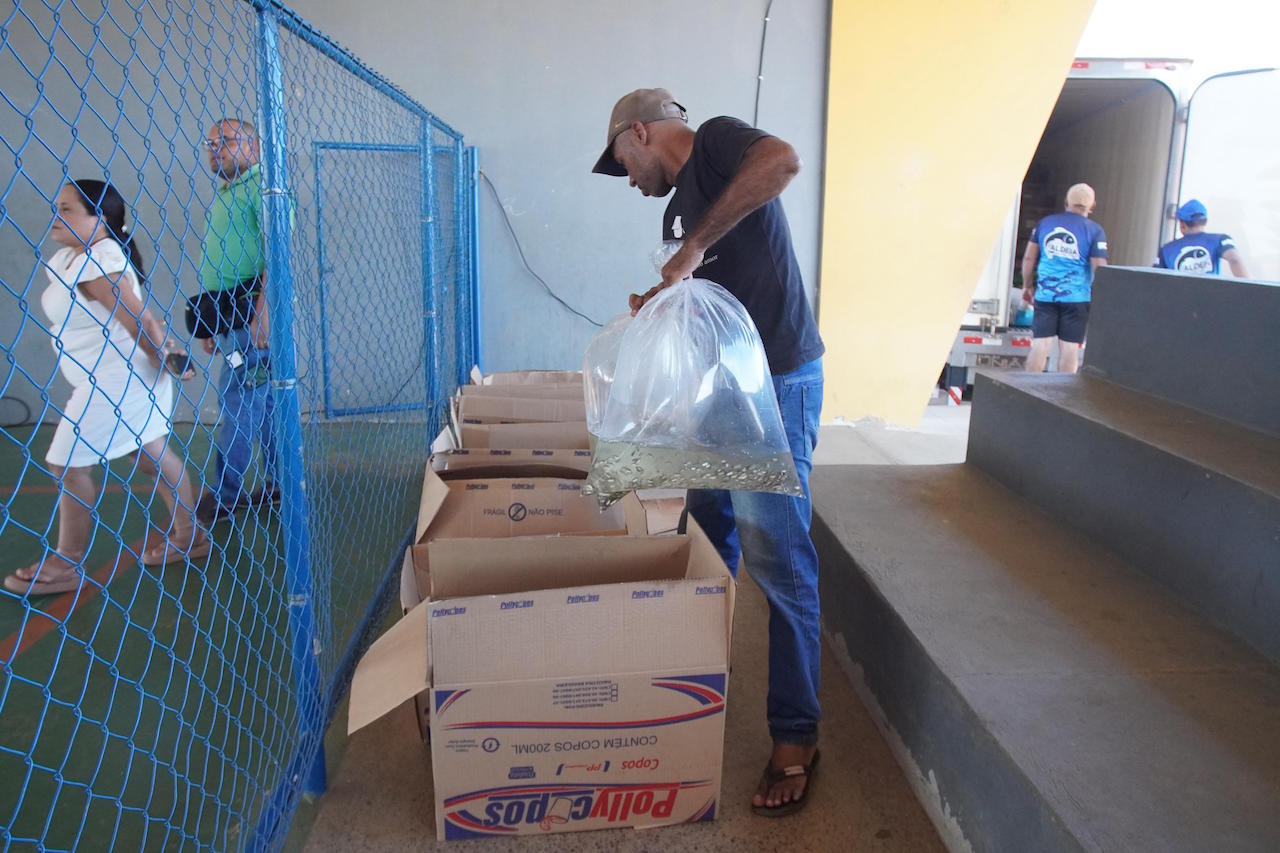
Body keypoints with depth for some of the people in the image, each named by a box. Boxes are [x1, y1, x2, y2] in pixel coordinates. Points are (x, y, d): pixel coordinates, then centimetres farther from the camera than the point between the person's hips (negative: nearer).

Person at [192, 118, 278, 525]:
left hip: (251, 309, -10)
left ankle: (223, 495, 4)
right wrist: (215, 325, 23)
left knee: (236, 401, -5)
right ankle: (280, 483, 20)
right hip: (230, 313, 10)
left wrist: (263, 308, -28)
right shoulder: (225, 194, 22)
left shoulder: (261, 184, -8)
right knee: (263, 400, 12)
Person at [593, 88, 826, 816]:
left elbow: (784, 160, -29)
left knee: (777, 560, -5)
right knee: (709, 540, 18)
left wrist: (693, 247, -26)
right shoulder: (681, 202, 19)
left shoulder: (714, 141, -6)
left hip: (775, 382, -9)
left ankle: (796, 737, 8)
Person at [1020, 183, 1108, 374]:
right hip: (1076, 296, -2)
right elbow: (1099, 269, -7)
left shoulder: (1045, 223, 7)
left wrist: (1027, 286, 20)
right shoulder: (1094, 231, -3)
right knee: (1069, 346, 5)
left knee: (1040, 344, 3)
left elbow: (1029, 258, 9)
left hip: (1045, 294, 2)